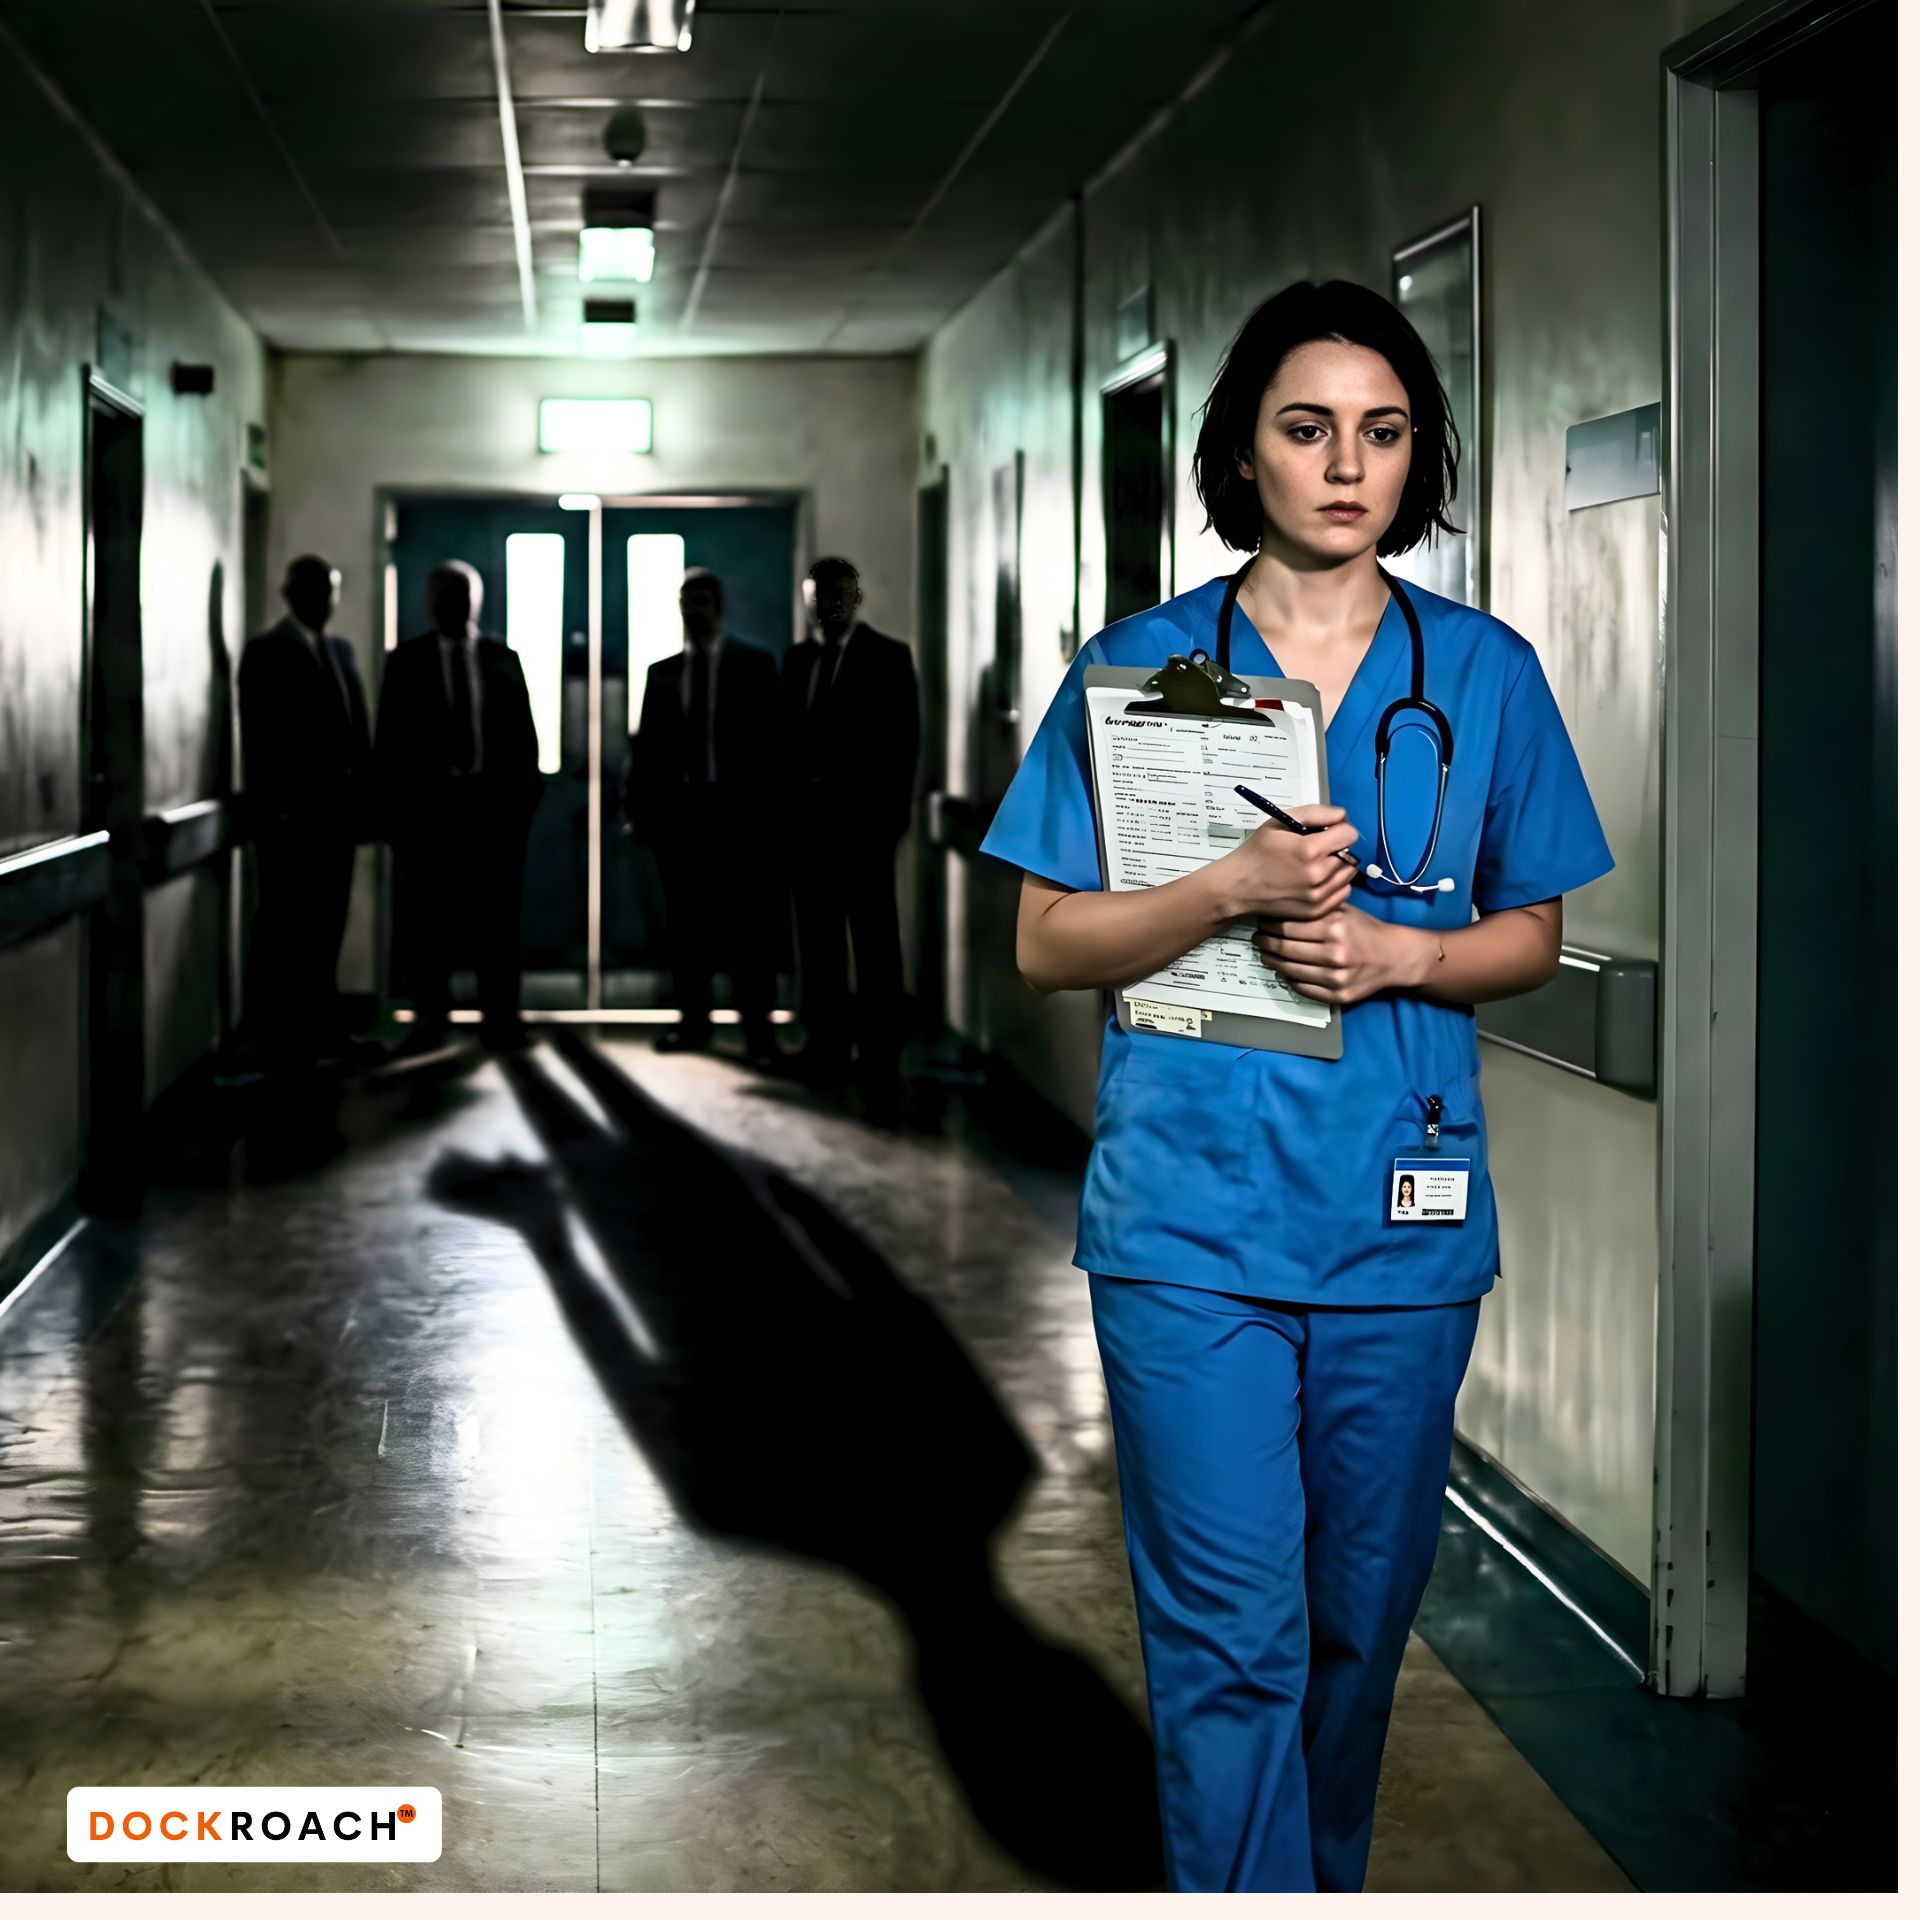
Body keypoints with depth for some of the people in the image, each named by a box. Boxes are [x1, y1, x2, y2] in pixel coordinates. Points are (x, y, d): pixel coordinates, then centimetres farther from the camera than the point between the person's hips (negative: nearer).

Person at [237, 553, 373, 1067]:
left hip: (336, 807, 7)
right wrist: (273, 806, -17)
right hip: (290, 809, -7)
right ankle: (273, 1037, 2)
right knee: (282, 925, -3)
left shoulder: (341, 650, 17)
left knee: (326, 924, 9)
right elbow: (258, 737, -10)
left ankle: (318, 1027, 16)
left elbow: (356, 729, 15)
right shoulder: (266, 651, -4)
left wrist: (363, 795, 6)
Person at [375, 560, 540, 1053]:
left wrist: (525, 796, 0)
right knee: (426, 916, 2)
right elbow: (389, 739, 2)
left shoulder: (503, 659, 7)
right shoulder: (406, 660, 4)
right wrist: (394, 804, -5)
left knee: (495, 915, 3)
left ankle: (500, 1020, 6)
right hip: (427, 800, 0)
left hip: (493, 798, 1)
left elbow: (523, 733, 7)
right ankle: (430, 1017, 11)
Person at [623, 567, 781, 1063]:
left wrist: (767, 809, -9)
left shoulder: (755, 664, 3)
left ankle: (758, 1030, 0)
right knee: (687, 926, 6)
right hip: (678, 811, 3)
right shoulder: (662, 672, 11)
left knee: (746, 925, -2)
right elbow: (646, 745, 8)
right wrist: (638, 809, 0)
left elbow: (771, 739, -1)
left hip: (736, 810, -3)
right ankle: (694, 1021, 13)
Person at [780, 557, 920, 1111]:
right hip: (809, 815, 5)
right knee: (818, 937, 9)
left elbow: (904, 741, -6)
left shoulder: (889, 657, -1)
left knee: (875, 942, -3)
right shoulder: (798, 659, 12)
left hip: (863, 816, -5)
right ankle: (826, 1045, 18)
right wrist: (787, 807, 1)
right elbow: (788, 734, 10)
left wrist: (894, 815, -13)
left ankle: (880, 1063, -3)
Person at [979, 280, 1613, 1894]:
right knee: (1232, 1634, -4)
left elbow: (1533, 937, 11)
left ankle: (1325, 1888, 35)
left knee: (1362, 1618, 14)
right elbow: (1047, 946, -1)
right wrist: (1233, 890, -18)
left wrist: (1396, 952, -10)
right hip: (1193, 1214, -2)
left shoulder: (1485, 672, 5)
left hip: (1404, 1216, 2)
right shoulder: (1140, 664, 0)